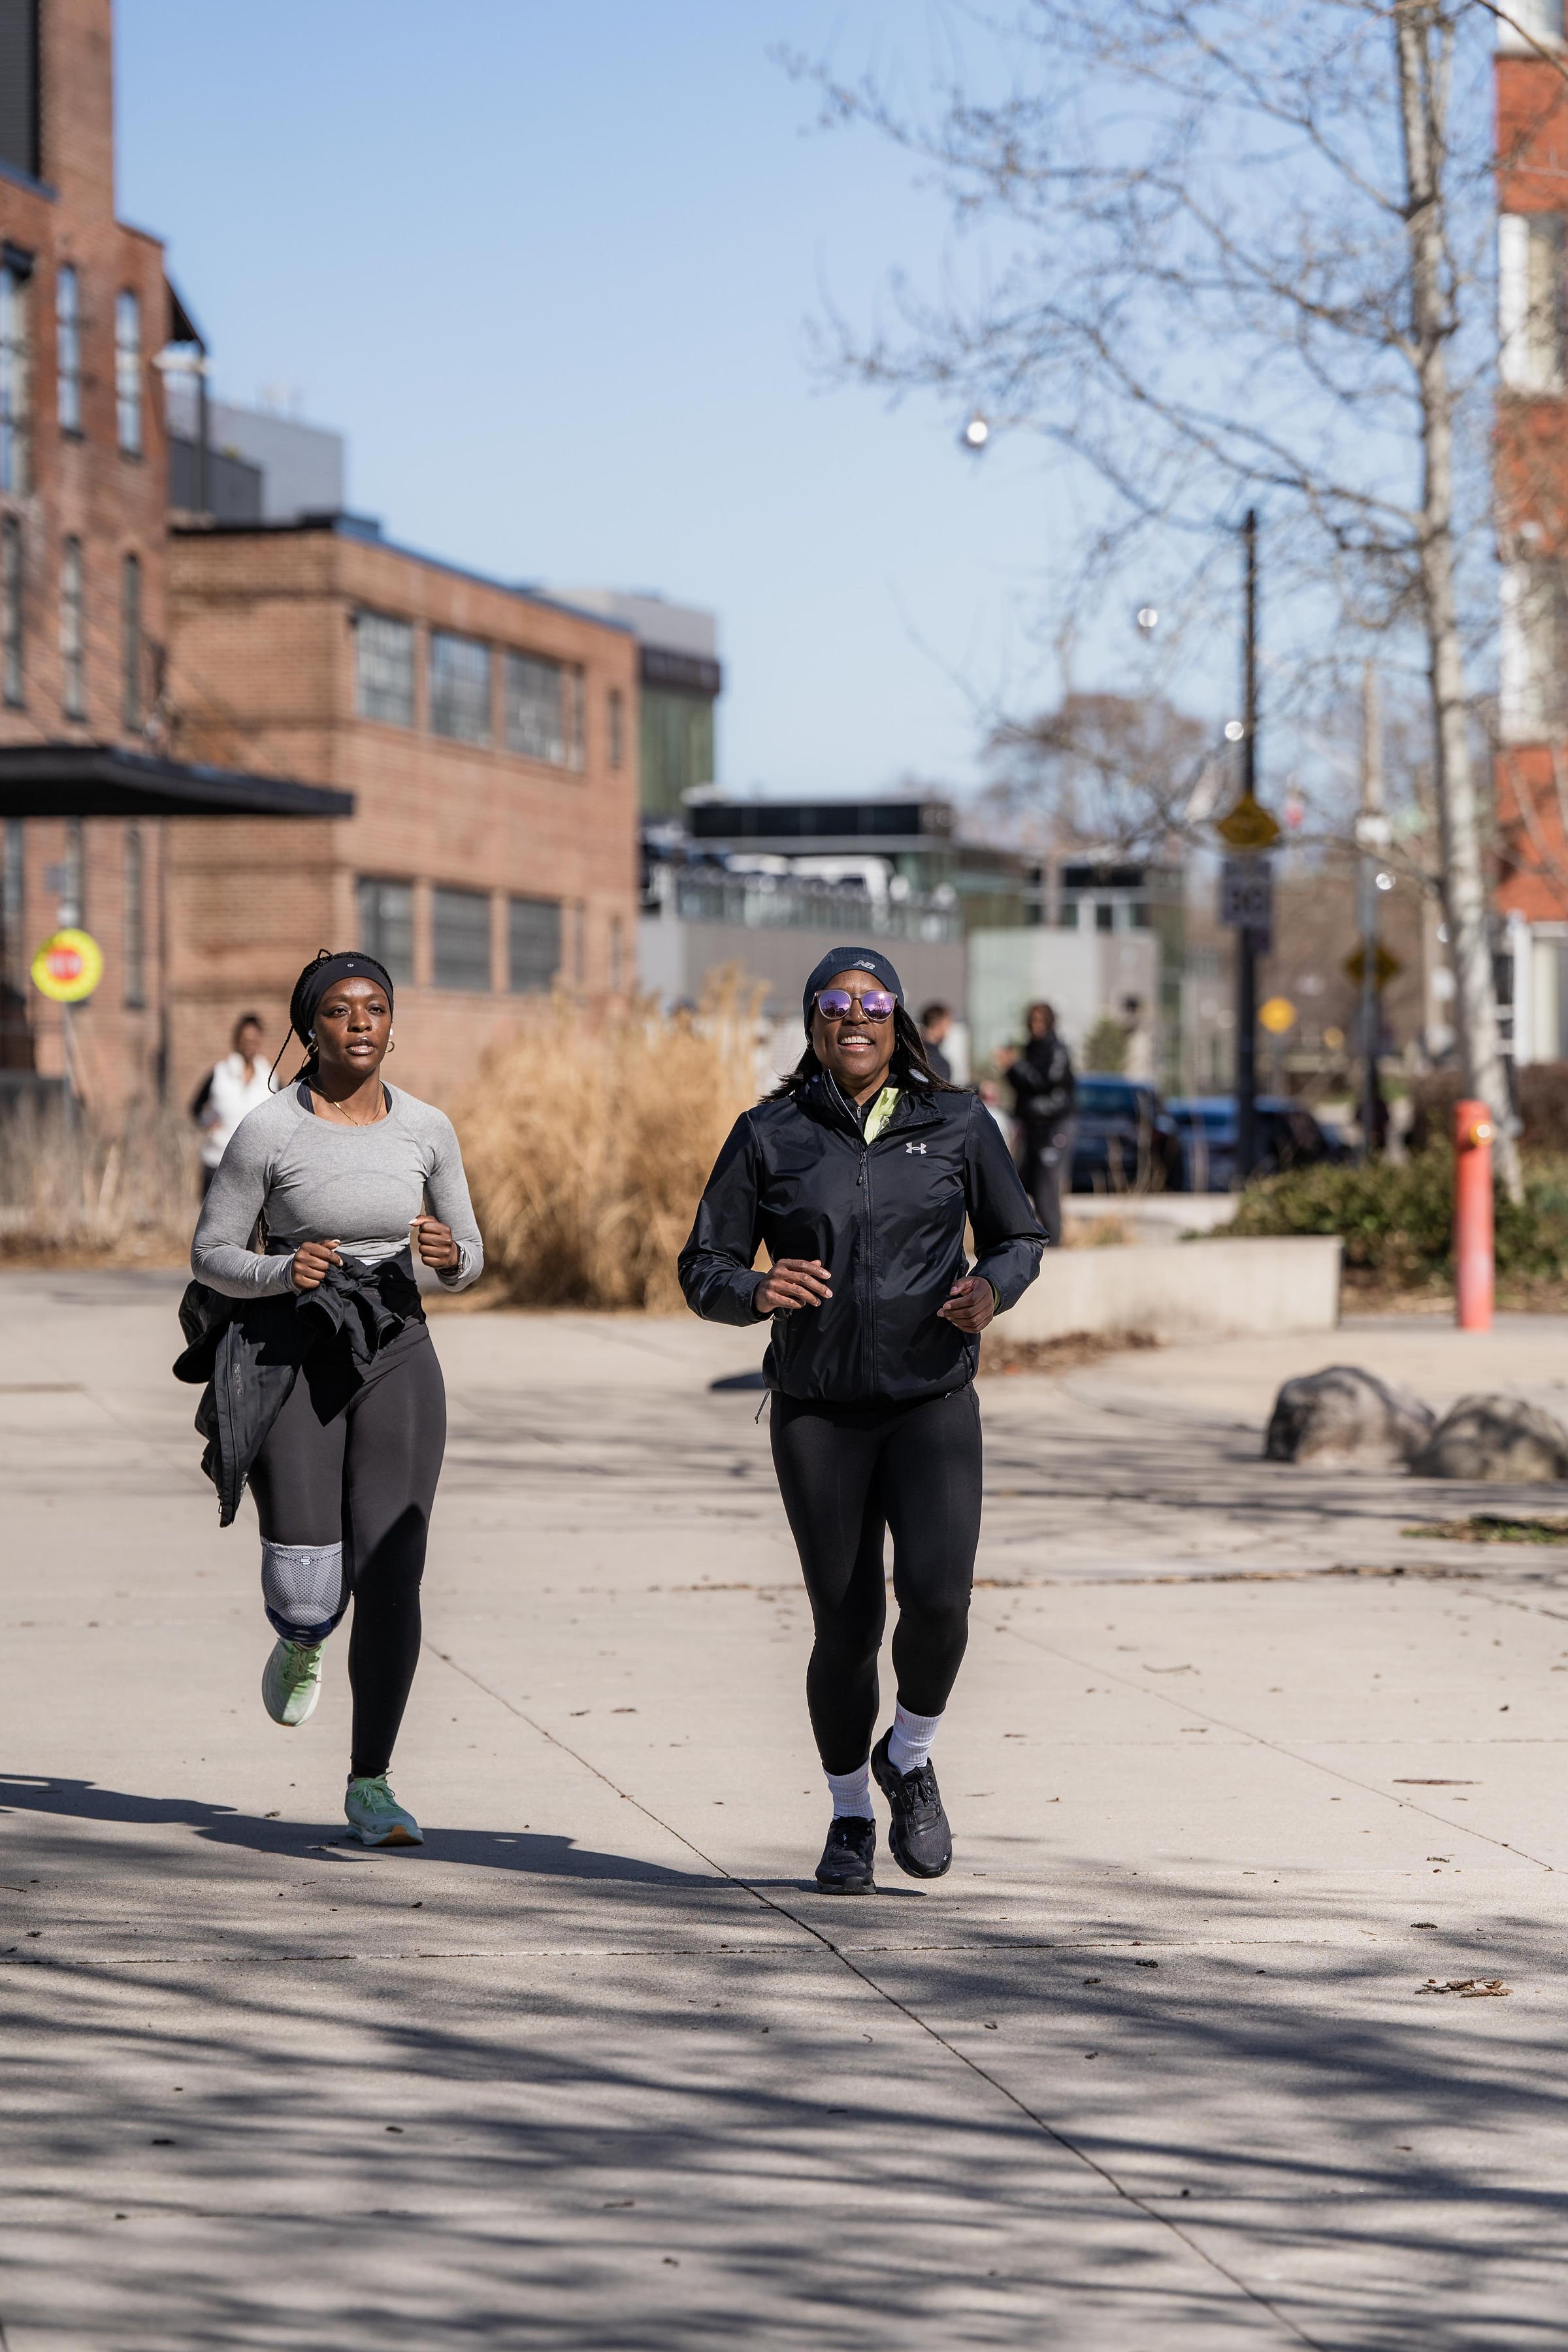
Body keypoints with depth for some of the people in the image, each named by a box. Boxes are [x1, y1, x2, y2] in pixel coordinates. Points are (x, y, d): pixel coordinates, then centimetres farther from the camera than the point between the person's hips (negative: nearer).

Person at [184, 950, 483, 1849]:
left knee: (391, 1577, -8)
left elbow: (468, 1259, 11)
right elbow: (211, 1256, -1)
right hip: (292, 1360, -2)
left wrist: (450, 1254, -13)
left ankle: (371, 1784, 3)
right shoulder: (268, 1131, -6)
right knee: (307, 1588, -8)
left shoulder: (428, 1128, 3)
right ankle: (304, 1640, 32)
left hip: (396, 1360, 2)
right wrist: (284, 1272, -20)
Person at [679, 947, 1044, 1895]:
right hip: (818, 1413, 0)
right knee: (847, 1627, 0)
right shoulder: (769, 1136, 0)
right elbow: (704, 1268, 2)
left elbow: (1020, 1236, 11)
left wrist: (991, 1288, -11)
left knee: (937, 1599, -18)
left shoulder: (957, 1123, 1)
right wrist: (756, 1292, -21)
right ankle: (850, 1817, 24)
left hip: (933, 1400, 0)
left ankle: (910, 1757, 13)